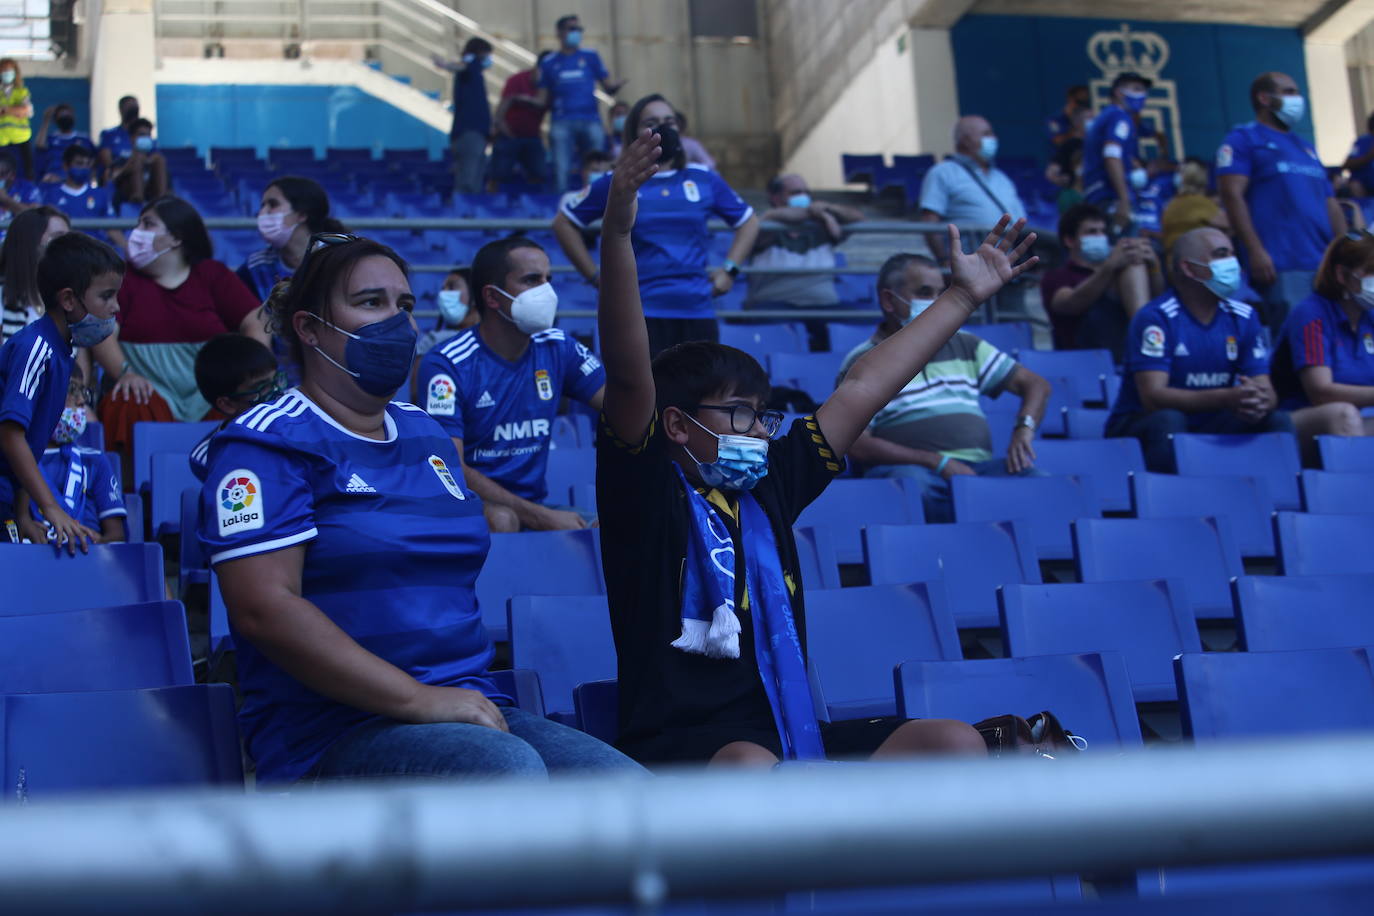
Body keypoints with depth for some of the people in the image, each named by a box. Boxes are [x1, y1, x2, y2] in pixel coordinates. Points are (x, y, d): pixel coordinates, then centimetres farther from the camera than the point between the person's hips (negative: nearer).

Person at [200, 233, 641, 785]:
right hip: (334, 733, -7)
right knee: (510, 768, -35)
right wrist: (418, 700, -19)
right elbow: (262, 607, -15)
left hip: (470, 711, 7)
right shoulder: (268, 444, -2)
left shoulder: (424, 434, 21)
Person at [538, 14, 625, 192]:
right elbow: (543, 100, 11)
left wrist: (616, 85, -16)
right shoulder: (549, 63, 12)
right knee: (561, 169, -4)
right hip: (562, 123, 0)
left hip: (590, 120, 0)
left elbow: (608, 86, 6)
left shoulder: (590, 57, 11)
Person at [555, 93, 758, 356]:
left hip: (697, 312, 3)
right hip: (639, 315, -3)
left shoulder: (704, 180, 10)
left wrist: (729, 269, 9)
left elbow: (748, 221, 22)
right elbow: (564, 223, 11)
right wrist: (595, 276, 4)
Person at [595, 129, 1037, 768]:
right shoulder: (649, 488, 1)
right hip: (679, 750, -7)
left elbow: (862, 390, 23)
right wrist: (616, 235, -29)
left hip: (790, 737, 7)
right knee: (749, 765, -39)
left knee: (955, 743, -12)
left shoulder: (768, 485, 18)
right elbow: (629, 376, -15)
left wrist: (963, 296, 30)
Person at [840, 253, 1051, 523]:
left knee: (1027, 474, -27)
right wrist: (938, 463, -13)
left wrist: (1024, 429, 1)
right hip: (908, 467, -4)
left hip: (977, 467, 4)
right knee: (911, 481, -39)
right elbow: (857, 445, -4)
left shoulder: (964, 346, 24)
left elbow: (1036, 384, 25)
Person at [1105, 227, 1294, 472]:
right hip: (1140, 428, -5)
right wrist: (1226, 398, -36)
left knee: (1278, 421, -15)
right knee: (1169, 420, -36)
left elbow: (1266, 391, 0)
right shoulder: (1156, 318, -14)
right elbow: (1152, 397, -24)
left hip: (1208, 428, 5)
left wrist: (1260, 402, -28)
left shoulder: (1244, 318, 4)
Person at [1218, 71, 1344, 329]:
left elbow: (1330, 204, 25)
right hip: (1282, 268, -7)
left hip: (1326, 266, 7)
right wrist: (1255, 250, -18)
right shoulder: (1243, 139, 4)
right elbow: (1232, 195, -8)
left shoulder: (1306, 148, 26)